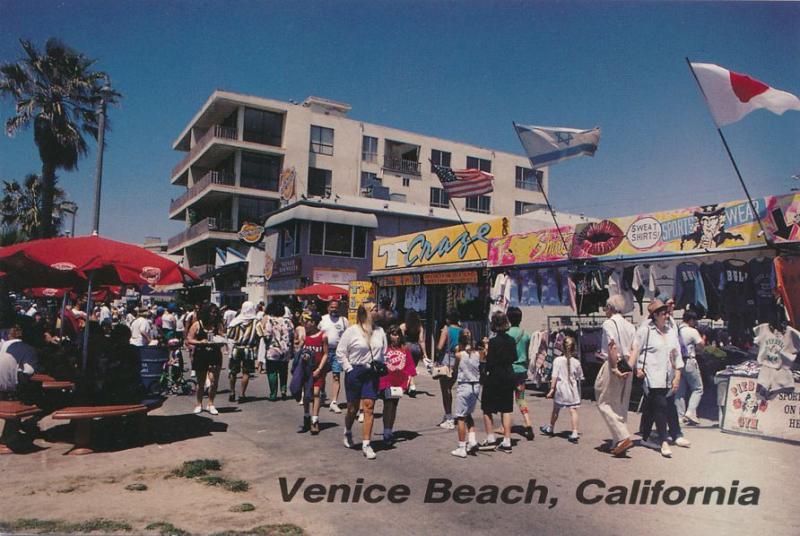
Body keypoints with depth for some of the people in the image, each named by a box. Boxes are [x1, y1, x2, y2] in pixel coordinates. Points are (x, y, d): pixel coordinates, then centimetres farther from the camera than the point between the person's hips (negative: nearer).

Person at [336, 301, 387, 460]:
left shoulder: (380, 331, 6)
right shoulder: (352, 331, -7)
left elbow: (383, 352, 17)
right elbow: (340, 352, -3)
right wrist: (349, 369, -9)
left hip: (372, 373, 3)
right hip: (355, 372, -3)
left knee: (369, 407, -4)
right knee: (353, 408, 9)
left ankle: (366, 444, 1)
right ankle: (347, 432, 38)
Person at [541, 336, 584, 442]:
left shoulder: (557, 360, -9)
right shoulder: (576, 362, -3)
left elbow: (554, 376, -12)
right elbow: (579, 378, 8)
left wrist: (552, 389, -8)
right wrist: (579, 391, 24)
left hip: (560, 388, 0)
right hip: (572, 389, 0)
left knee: (556, 410, 16)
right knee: (573, 410, -2)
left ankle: (550, 428, 34)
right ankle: (575, 433, -11)